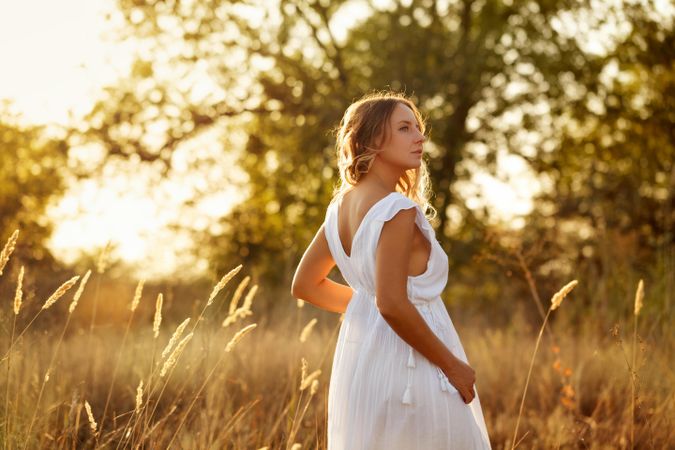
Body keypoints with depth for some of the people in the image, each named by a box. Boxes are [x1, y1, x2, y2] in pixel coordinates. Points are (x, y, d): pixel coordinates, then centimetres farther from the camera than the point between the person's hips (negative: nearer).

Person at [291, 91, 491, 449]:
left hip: (360, 358, 9)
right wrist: (452, 365, -16)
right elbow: (393, 305, -25)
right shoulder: (397, 209, -18)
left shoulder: (342, 204, 7)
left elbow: (305, 285, 15)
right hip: (405, 365, -9)